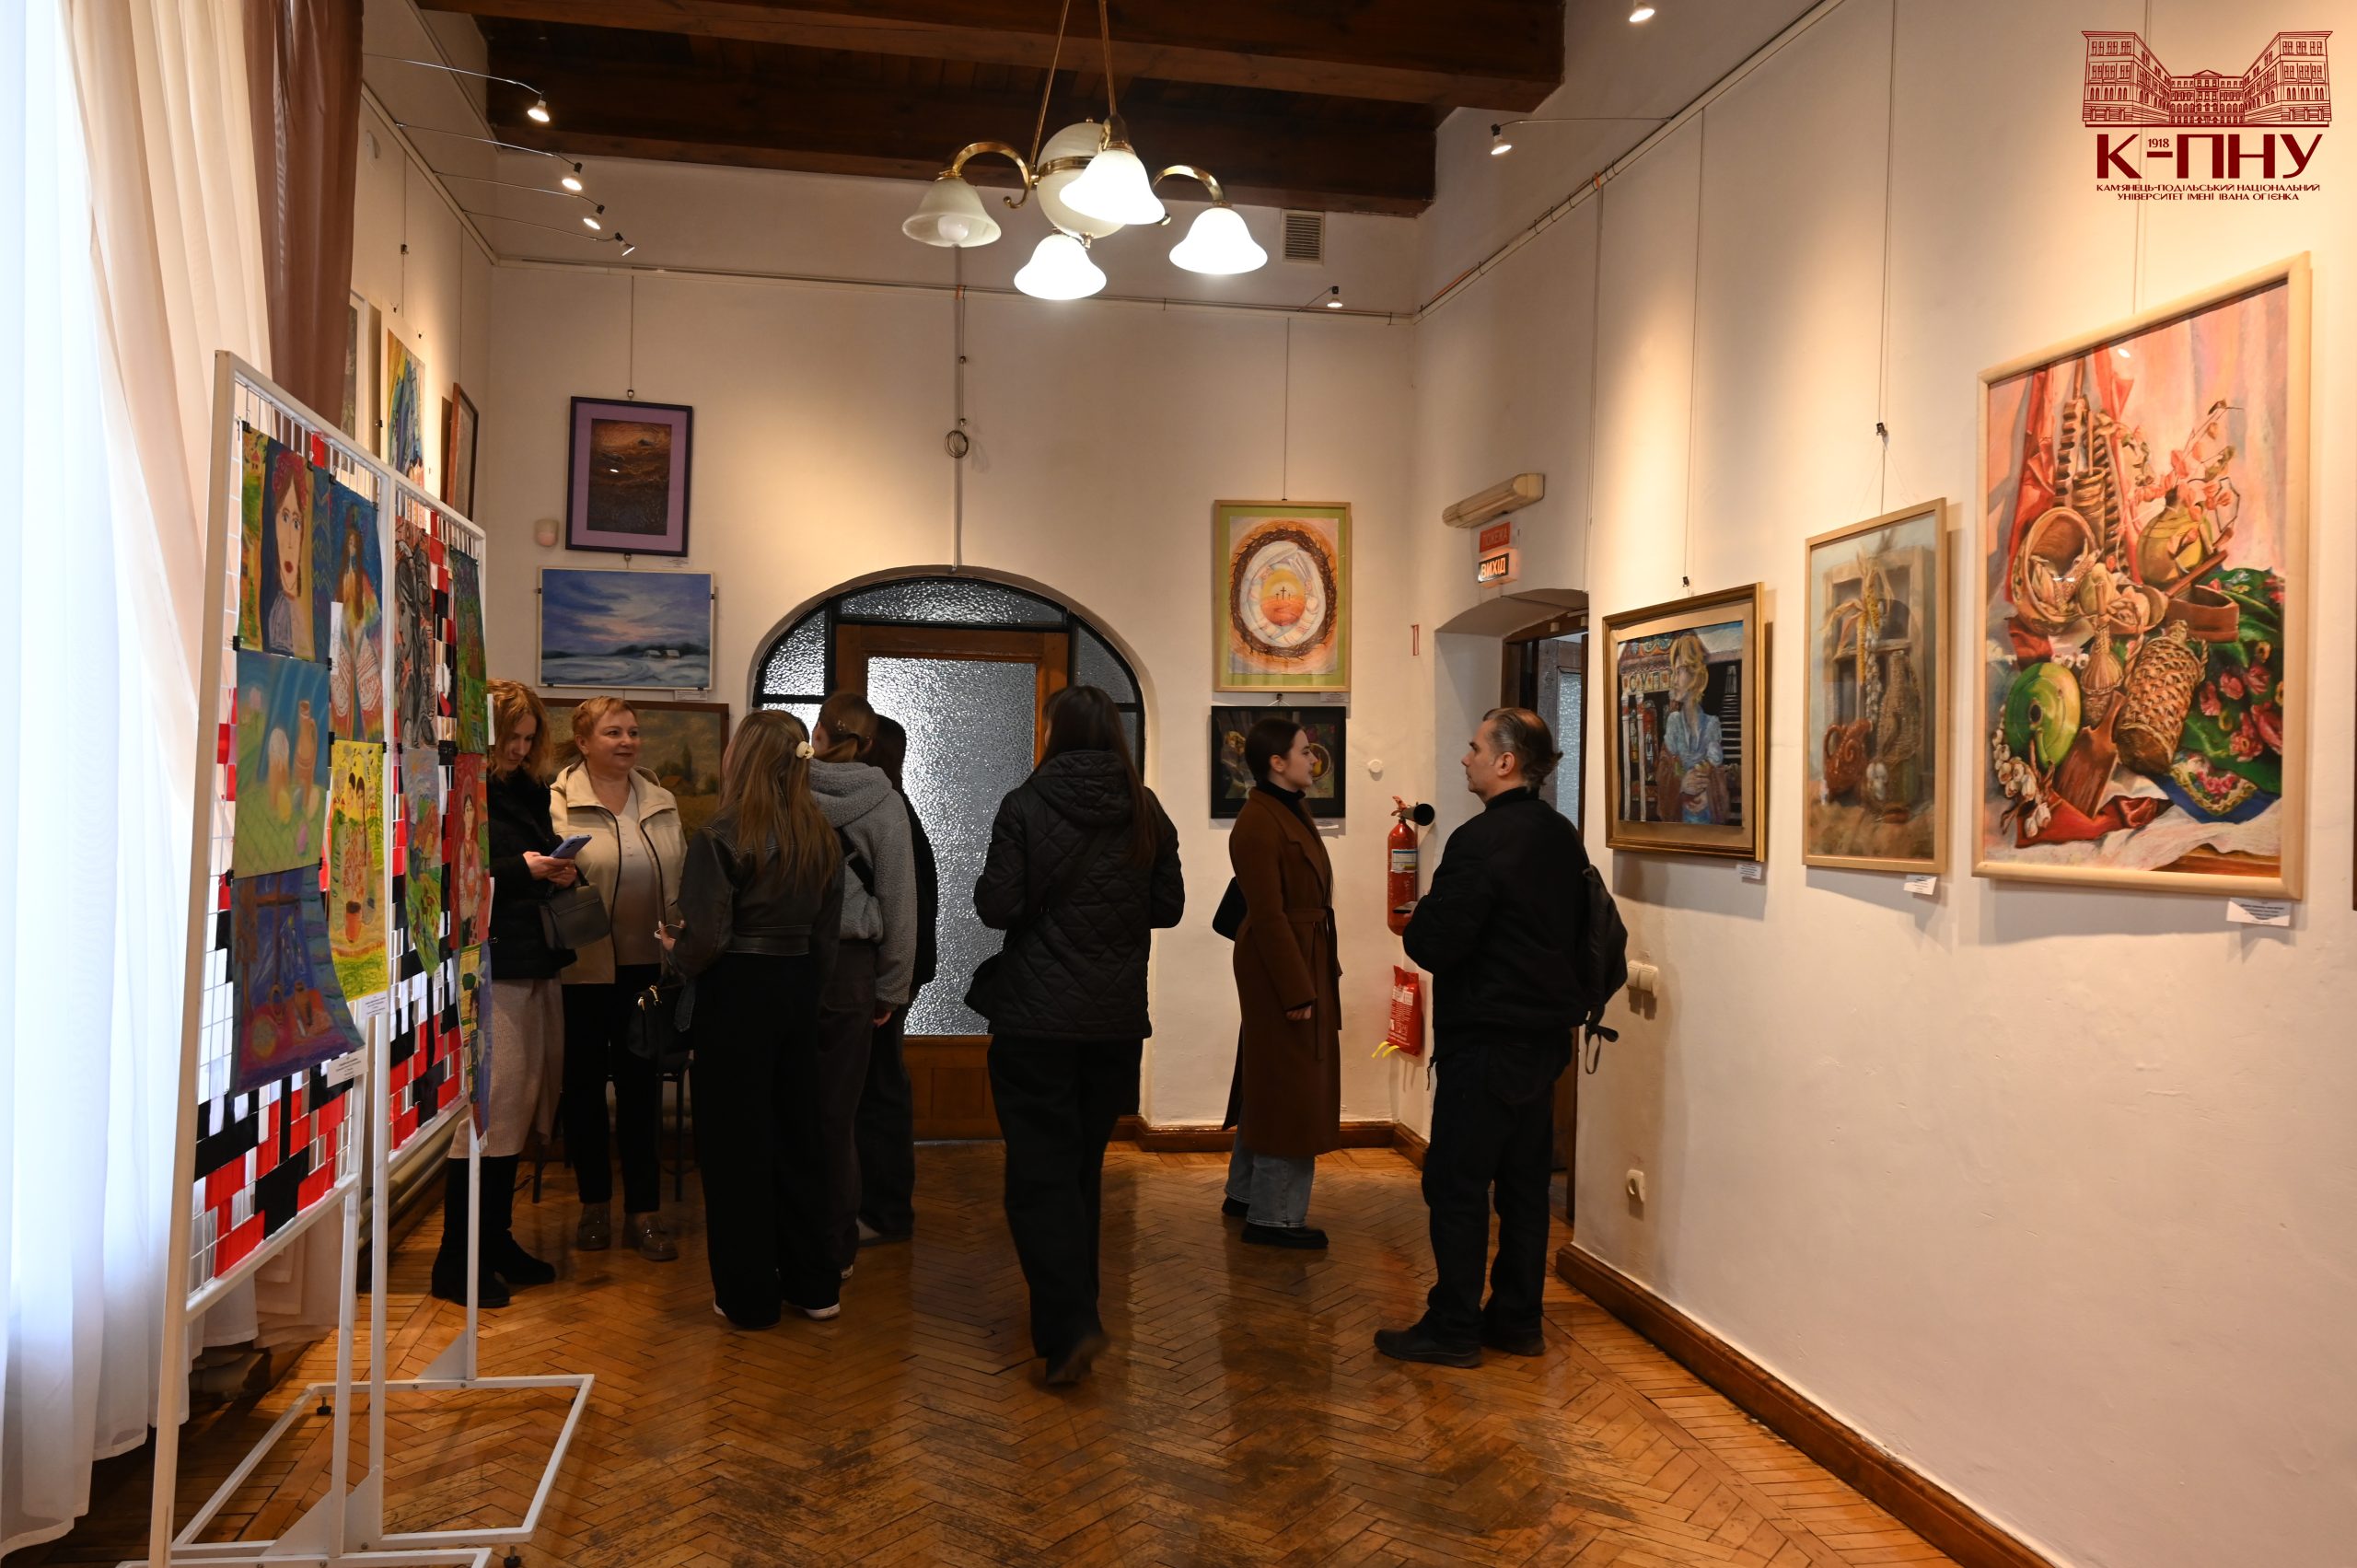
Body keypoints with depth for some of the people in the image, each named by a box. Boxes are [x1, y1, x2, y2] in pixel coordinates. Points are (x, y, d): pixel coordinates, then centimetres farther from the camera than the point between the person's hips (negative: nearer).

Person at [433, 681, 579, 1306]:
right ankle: (457, 1262, 2)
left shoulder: (529, 791, 16)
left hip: (536, 967, 8)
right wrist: (520, 870, -18)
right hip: (490, 972, -8)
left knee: (519, 1108, 12)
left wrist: (558, 873, 4)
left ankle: (497, 1242, 24)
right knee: (491, 1108, -8)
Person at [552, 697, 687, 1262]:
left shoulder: (661, 803, 9)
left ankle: (644, 1211, 16)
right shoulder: (558, 803, -6)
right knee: (585, 1086, 10)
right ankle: (594, 1205, 26)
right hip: (584, 970, -3)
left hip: (648, 968, 3)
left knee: (642, 1087, 8)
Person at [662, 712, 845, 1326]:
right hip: (798, 990, 6)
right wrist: (807, 985, 17)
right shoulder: (821, 836, 3)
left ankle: (748, 1295, 15)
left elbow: (707, 936, -18)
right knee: (795, 1133, 15)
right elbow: (827, 931, 7)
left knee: (735, 1142, 6)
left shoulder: (723, 836, -15)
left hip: (737, 993, -6)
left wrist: (677, 952, 2)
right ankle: (813, 1285, 23)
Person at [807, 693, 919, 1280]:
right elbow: (899, 903, 0)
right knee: (836, 1115, 8)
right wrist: (891, 989, 7)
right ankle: (835, 1249, 17)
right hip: (848, 969, 0)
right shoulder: (884, 804, -2)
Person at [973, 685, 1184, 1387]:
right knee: (1083, 1166, 18)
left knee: (1040, 1172, 1)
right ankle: (1072, 1308, 29)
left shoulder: (1025, 806, -10)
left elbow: (996, 906, -13)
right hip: (1116, 1019, 4)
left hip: (1035, 1018, -4)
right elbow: (1168, 907, 6)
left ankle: (1069, 1325, -11)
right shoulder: (1145, 812, 0)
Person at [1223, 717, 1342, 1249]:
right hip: (1280, 967, -10)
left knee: (1270, 1085, 18)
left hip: (1306, 962, 10)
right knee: (1290, 1090, -3)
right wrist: (1297, 991, -22)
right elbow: (1268, 915, -22)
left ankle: (1246, 1193, 31)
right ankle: (1274, 1217, 7)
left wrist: (1323, 970, 13)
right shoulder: (1258, 824, -19)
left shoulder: (1293, 811, 12)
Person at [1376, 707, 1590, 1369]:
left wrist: (1414, 923, -1)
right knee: (1524, 1181, 14)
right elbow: (1576, 931, 17)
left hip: (1485, 1041, -9)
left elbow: (1436, 943, -21)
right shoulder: (1562, 837, 9)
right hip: (1545, 1034, 9)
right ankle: (1517, 1320, 23)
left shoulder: (1482, 839, -19)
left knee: (1456, 1183, 1)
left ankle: (1454, 1328, 8)